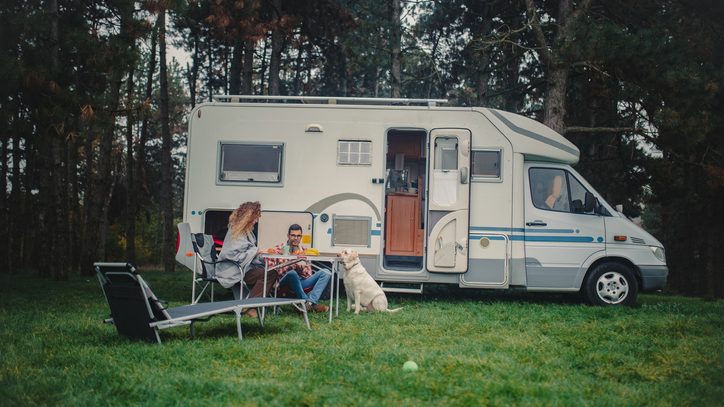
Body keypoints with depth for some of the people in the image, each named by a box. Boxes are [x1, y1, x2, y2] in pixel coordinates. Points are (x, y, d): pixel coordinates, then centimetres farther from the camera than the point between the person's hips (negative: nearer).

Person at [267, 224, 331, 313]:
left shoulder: (304, 250, 17)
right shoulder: (278, 250, 5)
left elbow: (308, 274, 10)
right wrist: (294, 265, -19)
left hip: (301, 282, 5)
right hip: (285, 282, -4)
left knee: (326, 272, -15)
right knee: (292, 273, -38)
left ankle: (311, 301, -33)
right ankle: (307, 301, -29)